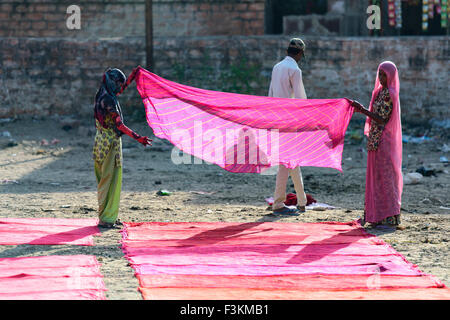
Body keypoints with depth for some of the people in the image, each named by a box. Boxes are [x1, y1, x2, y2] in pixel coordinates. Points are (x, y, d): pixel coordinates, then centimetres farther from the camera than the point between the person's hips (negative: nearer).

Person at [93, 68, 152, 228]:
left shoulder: (102, 96, 9)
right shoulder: (109, 100, -20)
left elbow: (118, 91, 31)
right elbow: (119, 125, -24)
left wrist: (133, 76, 35)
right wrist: (138, 138, -27)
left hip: (102, 140, 10)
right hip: (111, 142, -10)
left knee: (105, 180, 15)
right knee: (110, 180, -4)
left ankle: (106, 216, 23)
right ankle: (105, 218, -1)